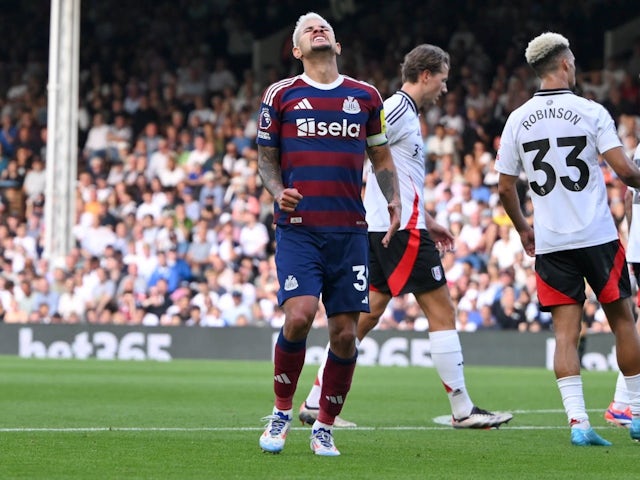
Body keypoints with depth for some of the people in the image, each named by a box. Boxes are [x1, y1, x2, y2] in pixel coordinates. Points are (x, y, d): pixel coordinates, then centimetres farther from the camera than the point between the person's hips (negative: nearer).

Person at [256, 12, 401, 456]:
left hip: (350, 231, 2)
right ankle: (282, 412, 1)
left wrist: (394, 199, 3)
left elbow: (381, 156, 20)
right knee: (299, 315, -20)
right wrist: (277, 191, -8)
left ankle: (325, 427, 14)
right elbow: (266, 157, 12)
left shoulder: (365, 96, 11)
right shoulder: (281, 94, 6)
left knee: (345, 333, -2)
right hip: (298, 226, -2)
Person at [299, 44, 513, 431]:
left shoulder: (407, 113, 19)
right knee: (442, 311, -5)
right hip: (401, 229, -10)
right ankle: (463, 410, -2)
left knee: (368, 314, 10)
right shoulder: (398, 109, -12)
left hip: (383, 228, 10)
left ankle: (316, 402, 9)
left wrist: (428, 222, 29)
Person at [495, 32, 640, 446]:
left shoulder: (518, 120, 3)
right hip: (597, 237, -2)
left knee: (566, 331, 1)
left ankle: (578, 420, -12)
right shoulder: (591, 112, -7)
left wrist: (522, 228, 23)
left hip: (550, 243, 3)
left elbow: (505, 187, 7)